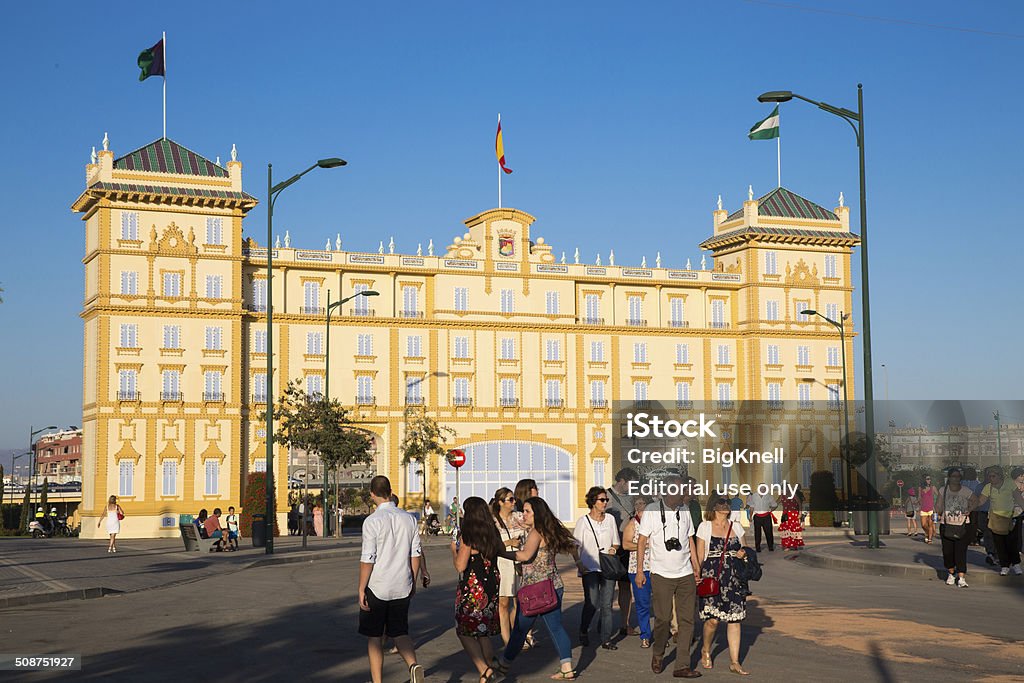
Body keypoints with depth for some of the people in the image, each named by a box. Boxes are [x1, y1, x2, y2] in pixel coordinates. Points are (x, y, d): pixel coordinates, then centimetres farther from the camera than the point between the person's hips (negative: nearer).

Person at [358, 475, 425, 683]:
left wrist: (361, 589, -6)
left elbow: (367, 559, -14)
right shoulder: (408, 518, 2)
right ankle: (413, 665, -11)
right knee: (400, 632, 14)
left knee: (374, 638, 8)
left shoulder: (372, 521, -13)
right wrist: (412, 582, 17)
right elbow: (416, 554, 7)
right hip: (402, 587, 4)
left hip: (377, 588, -4)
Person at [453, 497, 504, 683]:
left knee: (465, 632, 2)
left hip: (472, 589, -6)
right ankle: (490, 662, 16)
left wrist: (454, 549, 2)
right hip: (492, 587, 6)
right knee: (483, 631, 17)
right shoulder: (493, 534, 4)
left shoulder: (467, 536, -14)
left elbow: (460, 566, -17)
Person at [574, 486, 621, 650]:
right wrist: (579, 564, -12)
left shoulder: (610, 519, 9)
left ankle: (605, 638, 8)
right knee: (592, 603, -11)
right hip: (590, 568, -3)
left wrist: (613, 549, -5)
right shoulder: (583, 521, -1)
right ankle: (583, 631, 13)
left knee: (606, 604, 1)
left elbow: (616, 542, 17)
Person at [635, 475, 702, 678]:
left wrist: (697, 570, 13)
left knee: (687, 620, 0)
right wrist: (639, 571, -3)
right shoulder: (652, 511, -5)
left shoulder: (684, 511, 9)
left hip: (685, 575, 4)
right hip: (661, 575, -4)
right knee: (663, 618, -1)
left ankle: (682, 666, 3)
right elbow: (642, 541, -1)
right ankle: (658, 655, 25)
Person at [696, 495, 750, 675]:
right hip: (712, 577, -3)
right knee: (712, 619, -9)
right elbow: (699, 556, 2)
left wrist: (743, 553, -2)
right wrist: (698, 577, -4)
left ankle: (734, 662, 8)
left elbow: (743, 550, 21)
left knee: (734, 619, 1)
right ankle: (706, 650, 20)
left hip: (734, 578, 3)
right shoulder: (705, 527, 2)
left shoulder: (736, 526, 11)